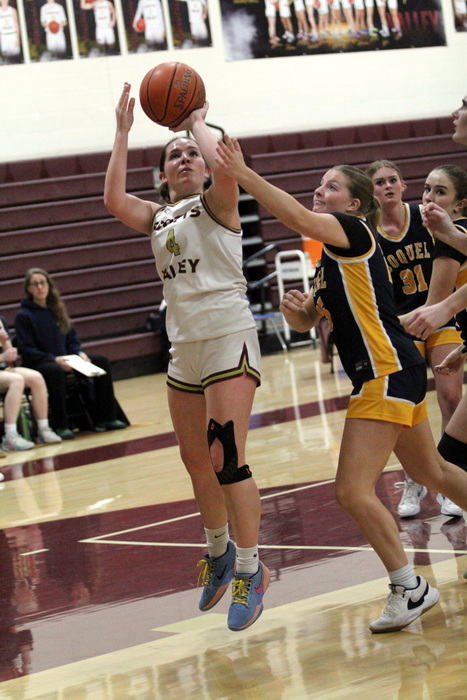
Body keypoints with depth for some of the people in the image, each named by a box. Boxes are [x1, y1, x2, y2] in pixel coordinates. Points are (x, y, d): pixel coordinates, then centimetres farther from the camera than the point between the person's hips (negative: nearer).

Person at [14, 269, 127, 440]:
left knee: (102, 362, -8)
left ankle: (106, 418, -9)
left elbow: (72, 339, 17)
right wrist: (54, 359, -23)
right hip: (38, 365, -7)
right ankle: (60, 426, -35)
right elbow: (27, 350, -12)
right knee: (55, 371, -40)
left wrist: (80, 353, -5)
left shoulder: (57, 310, 15)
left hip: (64, 360, 7)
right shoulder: (23, 316, -5)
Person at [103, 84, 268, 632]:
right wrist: (123, 131, -4)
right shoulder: (156, 217, 14)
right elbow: (113, 200, -7)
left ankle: (250, 569, -4)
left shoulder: (215, 204, -1)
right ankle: (219, 553, 34)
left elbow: (223, 167, -25)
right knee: (196, 461, 14)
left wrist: (197, 122, -9)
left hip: (229, 340, -6)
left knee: (226, 459, -13)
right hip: (184, 348, 7)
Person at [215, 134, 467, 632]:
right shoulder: (330, 258, 18)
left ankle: (409, 587, -3)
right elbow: (306, 321, 20)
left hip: (388, 373, -11)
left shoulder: (355, 232, -10)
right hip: (392, 373, 11)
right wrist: (294, 309, -4)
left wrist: (242, 174, -34)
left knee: (353, 491, -12)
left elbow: (299, 219, -29)